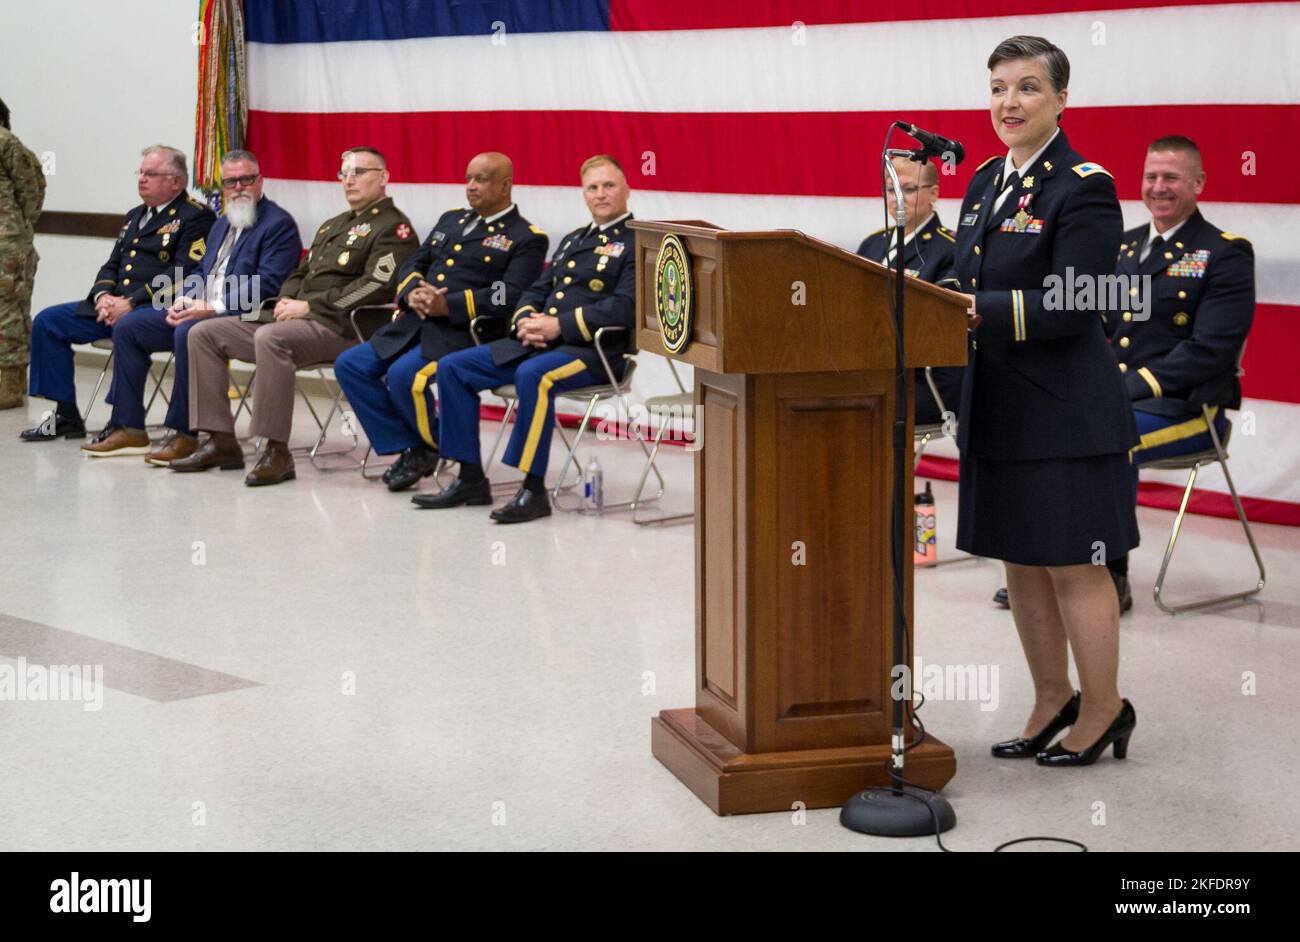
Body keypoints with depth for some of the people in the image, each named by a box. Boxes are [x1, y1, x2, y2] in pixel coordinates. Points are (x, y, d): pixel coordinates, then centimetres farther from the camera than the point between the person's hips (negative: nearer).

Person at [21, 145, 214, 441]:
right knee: (47, 321, -1)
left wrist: (131, 302, -20)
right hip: (114, 305, 9)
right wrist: (102, 295, -1)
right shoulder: (135, 216, 24)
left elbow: (183, 273, -15)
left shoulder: (196, 217, -4)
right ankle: (66, 416, 0)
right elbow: (111, 266, 23)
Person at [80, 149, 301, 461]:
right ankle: (129, 428, 0)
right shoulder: (222, 224, 24)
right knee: (127, 327, 0)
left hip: (244, 316, -9)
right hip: (198, 308, 9)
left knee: (188, 332, -37)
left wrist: (213, 307, -22)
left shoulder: (279, 224, -5)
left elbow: (266, 284, -16)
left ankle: (184, 433, -27)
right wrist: (183, 301, 1)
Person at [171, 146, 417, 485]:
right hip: (294, 317, 10)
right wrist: (286, 300, 4)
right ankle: (221, 442, -1)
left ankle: (276, 452, -32)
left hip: (339, 327, -10)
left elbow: (376, 286, -17)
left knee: (270, 337, -38)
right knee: (204, 333, 2)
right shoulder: (333, 225, 27)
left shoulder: (393, 227, -3)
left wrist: (310, 305, -16)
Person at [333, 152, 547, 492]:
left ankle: (432, 447, -3)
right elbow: (411, 266, 21)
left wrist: (448, 306, -22)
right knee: (349, 365, -7)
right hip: (415, 325, 8)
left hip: (464, 334, -8)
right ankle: (409, 450, -3)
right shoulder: (451, 220, 23)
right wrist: (413, 292, -4)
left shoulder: (525, 238, -1)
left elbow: (510, 296, -15)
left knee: (403, 375, -30)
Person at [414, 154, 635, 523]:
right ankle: (470, 479, -1)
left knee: (533, 376, -39)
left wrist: (560, 326, -19)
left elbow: (626, 307, -16)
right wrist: (526, 320, -1)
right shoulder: (574, 239, 24)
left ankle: (534, 489, -31)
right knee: (452, 367, -3)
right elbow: (537, 290, 24)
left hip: (592, 350, -8)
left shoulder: (637, 243, -2)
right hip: (537, 341, 8)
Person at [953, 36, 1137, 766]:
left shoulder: (1084, 187, -13)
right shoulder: (987, 182, 11)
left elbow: (1071, 310, -19)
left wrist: (973, 310, -23)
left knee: (1073, 566, 1)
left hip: (1063, 412, -8)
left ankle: (1103, 710, 16)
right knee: (1021, 562, 15)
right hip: (1000, 408, 8)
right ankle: (1053, 700, 29)